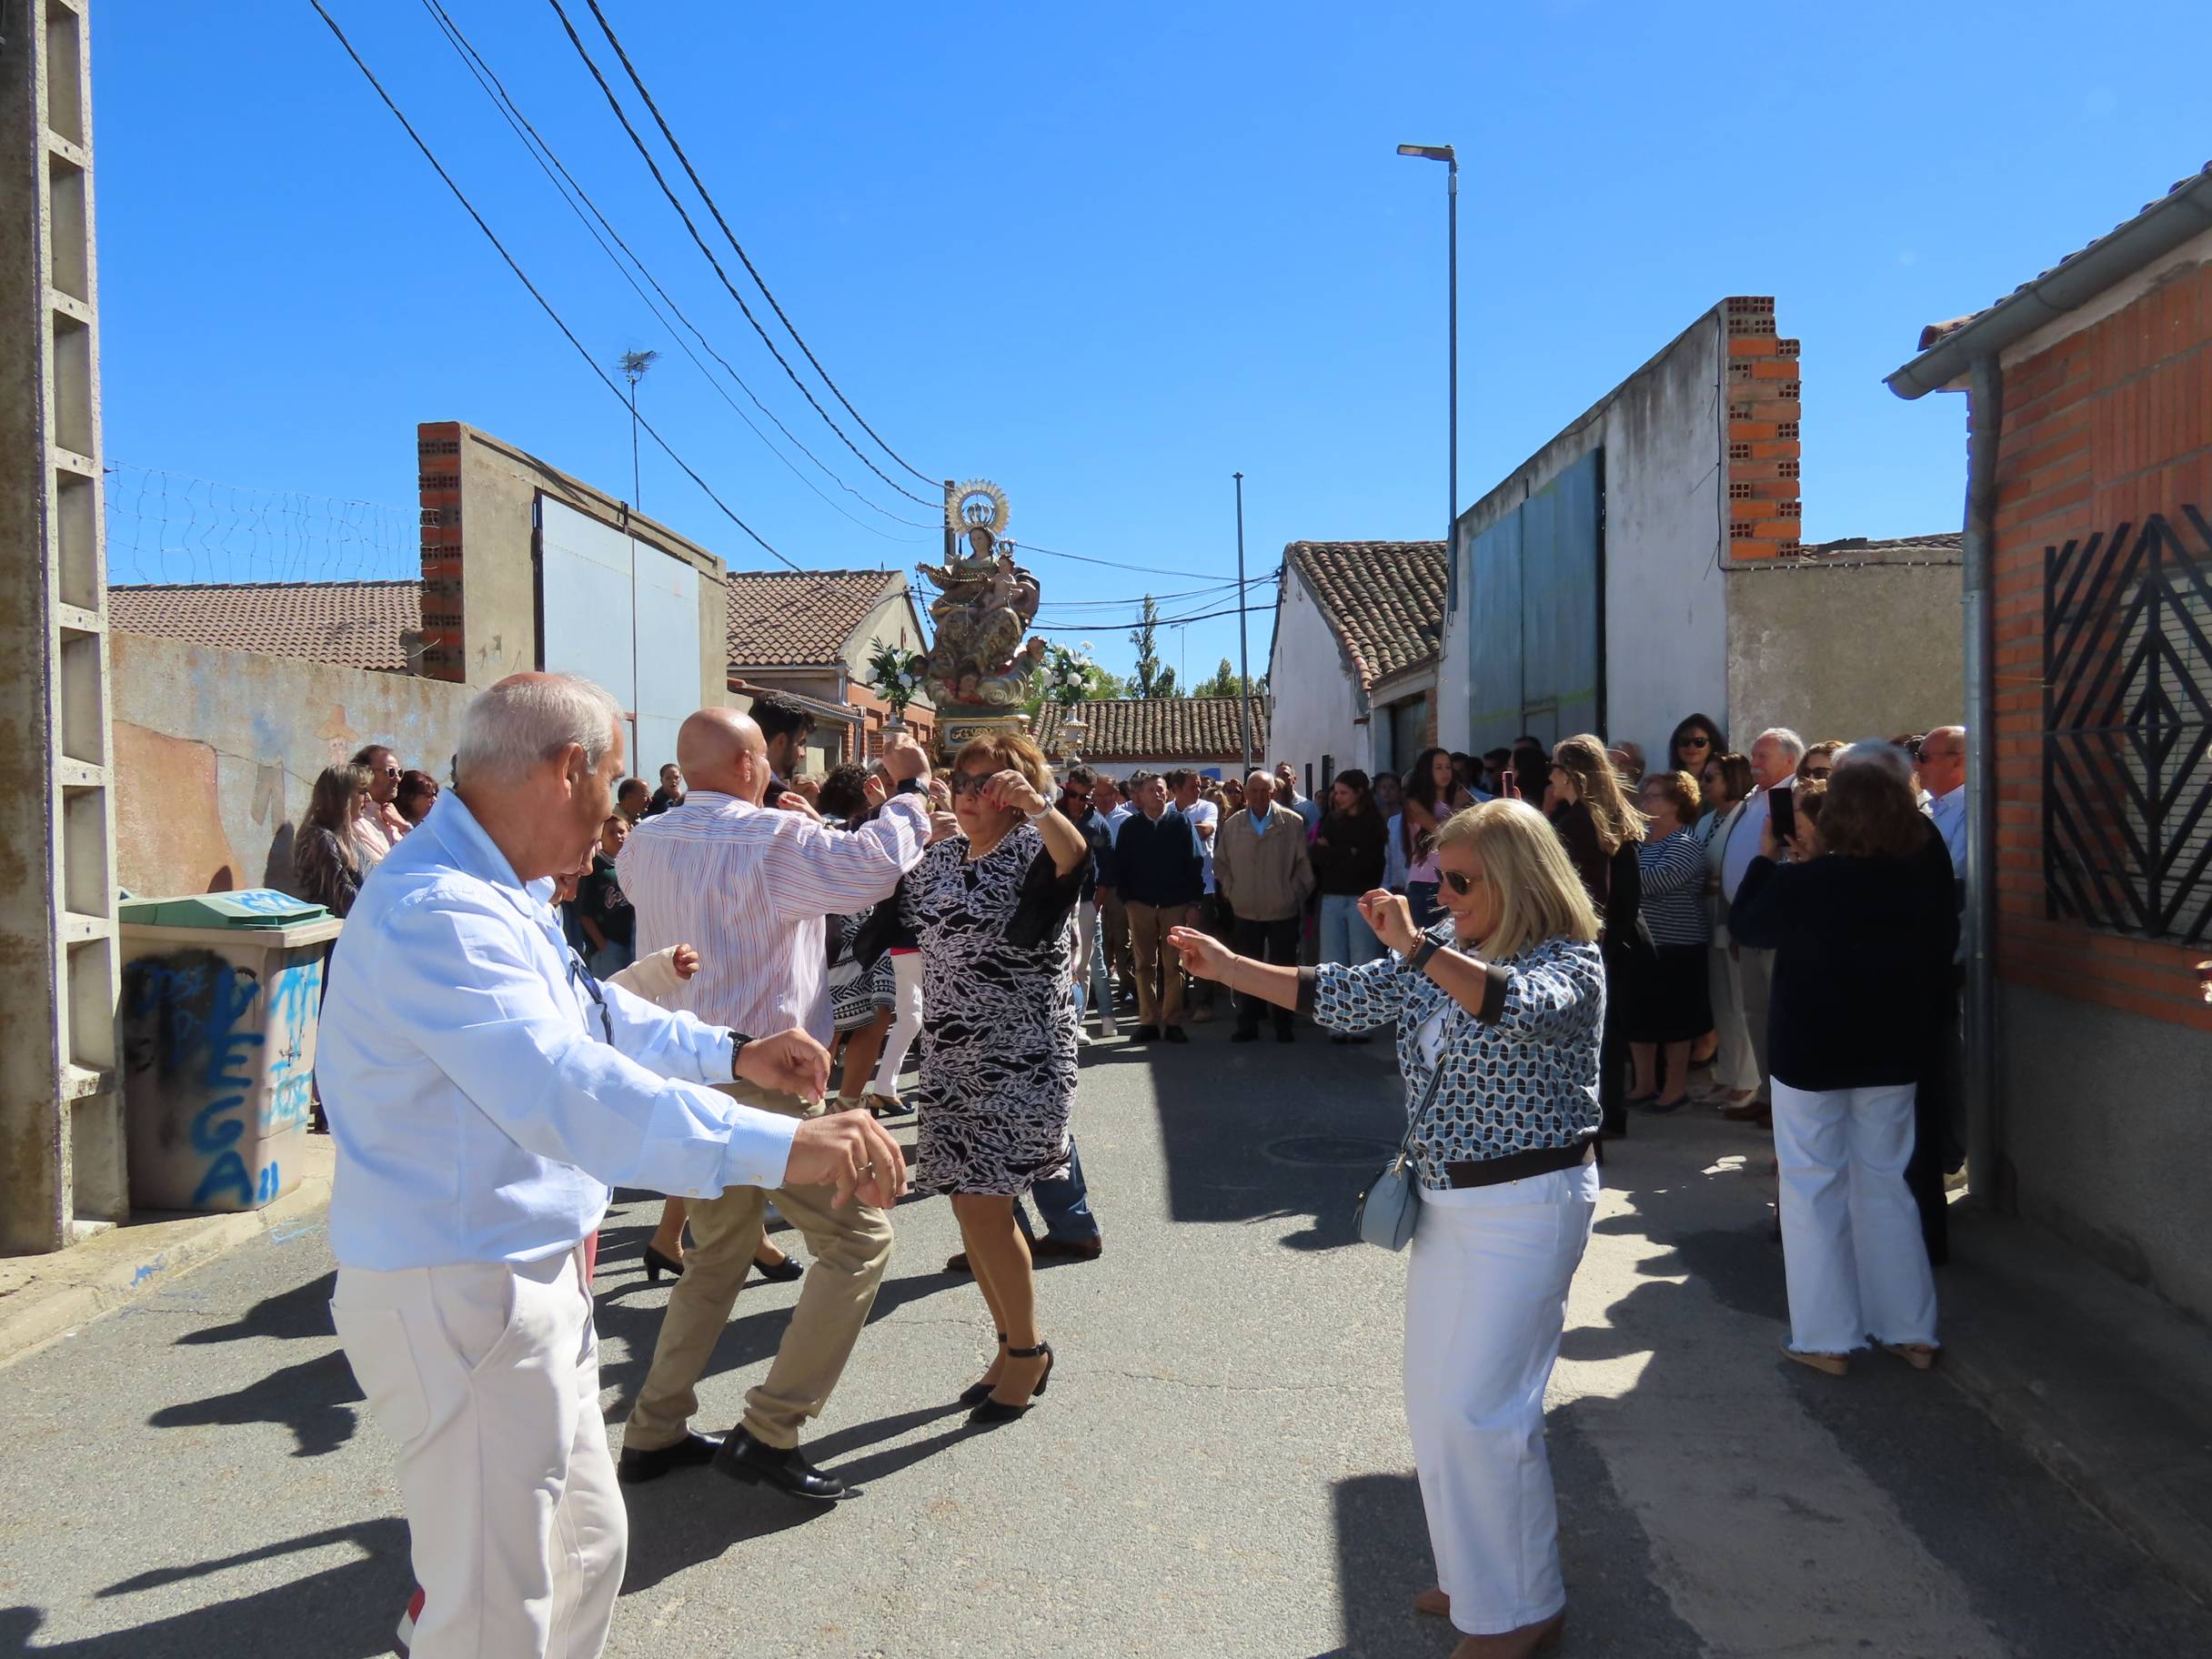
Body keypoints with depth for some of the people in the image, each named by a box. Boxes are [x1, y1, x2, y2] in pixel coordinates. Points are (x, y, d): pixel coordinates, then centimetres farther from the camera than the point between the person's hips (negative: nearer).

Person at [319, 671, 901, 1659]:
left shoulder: (502, 893, 9)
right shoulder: (435, 912, -27)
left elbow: (583, 1012, 25)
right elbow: (560, 1087, -42)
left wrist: (731, 1052, 19)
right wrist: (779, 1146, -48)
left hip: (535, 1278, 11)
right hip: (459, 1300, -11)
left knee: (586, 1549, 24)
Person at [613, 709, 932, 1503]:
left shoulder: (646, 843, 8)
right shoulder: (773, 838, -15)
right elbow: (875, 865, -26)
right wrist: (908, 788, -10)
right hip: (763, 1080, -8)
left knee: (718, 1251, 22)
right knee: (858, 1236, 1)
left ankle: (653, 1430, 25)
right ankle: (769, 1431, -1)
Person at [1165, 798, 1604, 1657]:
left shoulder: (1571, 963, -15)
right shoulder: (1443, 956, 6)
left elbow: (1516, 1006, -38)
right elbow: (1345, 998, 5)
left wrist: (1416, 946, -42)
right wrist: (1226, 966, 1)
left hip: (1527, 1206, -8)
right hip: (1446, 1200, 8)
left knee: (1480, 1407, -4)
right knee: (1436, 1402, 14)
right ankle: (1479, 1576, 33)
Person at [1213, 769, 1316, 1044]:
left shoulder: (1292, 823, -5)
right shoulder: (1232, 825, 3)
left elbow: (1304, 863, -1)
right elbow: (1221, 863, 13)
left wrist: (1297, 893, -5)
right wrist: (1231, 889, 5)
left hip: (1284, 909, -2)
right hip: (1246, 910, 2)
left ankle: (1285, 1026, 16)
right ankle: (1247, 1026, 17)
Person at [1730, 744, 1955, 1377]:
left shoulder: (1801, 883, -20)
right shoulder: (1927, 876, -9)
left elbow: (1746, 925, -3)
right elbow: (1941, 950, 5)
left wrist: (1766, 858, 7)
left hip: (1810, 1053, -4)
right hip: (1893, 1052, 4)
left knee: (1814, 1189, 7)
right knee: (1885, 1184, 16)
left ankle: (1827, 1337, 11)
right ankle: (1911, 1331, 23)